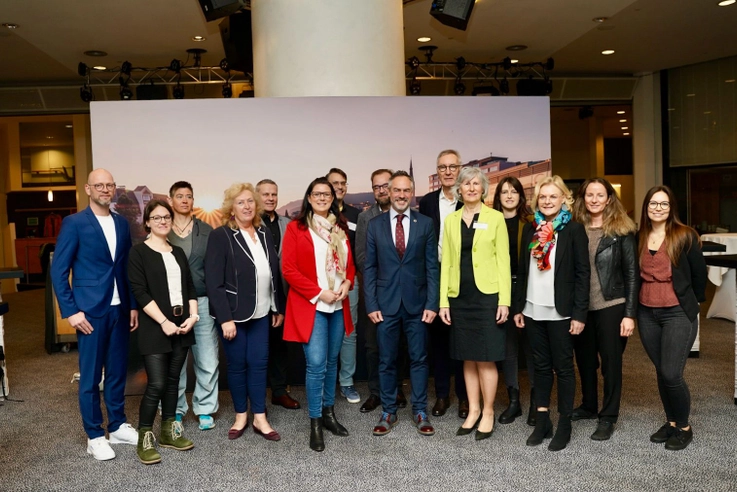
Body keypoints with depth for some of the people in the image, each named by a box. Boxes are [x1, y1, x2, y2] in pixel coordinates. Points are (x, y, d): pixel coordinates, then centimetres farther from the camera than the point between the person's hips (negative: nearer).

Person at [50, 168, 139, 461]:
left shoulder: (122, 224, 10)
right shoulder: (74, 223, -6)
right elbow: (58, 270, -8)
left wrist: (133, 305, 9)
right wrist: (70, 311, -13)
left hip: (120, 309, 5)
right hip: (90, 310, -5)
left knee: (118, 371, 13)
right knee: (90, 376, 4)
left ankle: (117, 427, 27)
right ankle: (94, 436, 17)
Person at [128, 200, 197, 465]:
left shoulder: (178, 252, 14)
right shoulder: (139, 252, -4)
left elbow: (190, 287, 12)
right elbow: (139, 292, -12)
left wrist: (192, 316, -3)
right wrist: (164, 321, -16)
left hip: (182, 326, 6)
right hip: (155, 328, -5)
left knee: (173, 380, 12)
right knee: (156, 384, -8)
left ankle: (169, 431, 24)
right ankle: (144, 438, 6)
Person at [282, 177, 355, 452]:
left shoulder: (341, 227, 12)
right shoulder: (296, 228, -3)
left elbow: (350, 262, 16)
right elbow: (288, 269, -9)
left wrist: (347, 283, -6)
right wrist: (319, 293, -15)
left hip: (338, 306, 5)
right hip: (311, 306, -5)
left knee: (332, 361, 13)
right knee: (316, 364, -7)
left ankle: (328, 413, 26)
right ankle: (315, 424, 6)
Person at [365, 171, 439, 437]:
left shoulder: (425, 223, 2)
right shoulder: (375, 224, 3)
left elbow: (432, 266, 1)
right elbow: (369, 267, 3)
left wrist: (432, 304, -5)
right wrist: (371, 304, -4)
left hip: (417, 303, 0)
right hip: (385, 303, 0)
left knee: (419, 358, 8)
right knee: (386, 361, 9)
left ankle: (420, 412, 22)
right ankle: (388, 412, 23)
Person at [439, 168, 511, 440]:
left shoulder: (495, 218, 1)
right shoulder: (451, 220, 9)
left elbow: (503, 261, -2)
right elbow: (446, 262, 8)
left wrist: (504, 300, -9)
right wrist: (443, 301, 2)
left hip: (487, 295, -3)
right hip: (459, 296, 3)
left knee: (485, 358, 1)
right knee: (468, 358, 11)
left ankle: (488, 413, 16)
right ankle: (473, 411, 23)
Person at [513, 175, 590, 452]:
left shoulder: (574, 230, -5)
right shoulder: (530, 229, 8)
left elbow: (582, 273, -7)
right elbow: (522, 271, 11)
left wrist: (579, 314, -12)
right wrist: (518, 307, 8)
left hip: (560, 311, -4)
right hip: (533, 310, 4)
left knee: (563, 366, 6)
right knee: (541, 365, 12)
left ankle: (564, 424, 17)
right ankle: (542, 420, 21)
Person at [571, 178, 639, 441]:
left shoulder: (621, 230, -4)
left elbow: (632, 273, -4)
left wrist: (630, 314, -9)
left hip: (611, 306, -3)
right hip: (581, 307, 4)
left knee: (611, 360, 6)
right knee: (584, 358, 15)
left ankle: (608, 416, 19)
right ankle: (588, 405, 34)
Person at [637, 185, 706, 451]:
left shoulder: (685, 236, -7)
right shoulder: (639, 238, 4)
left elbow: (699, 273, 2)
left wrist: (694, 302, 12)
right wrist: (633, 308, 11)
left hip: (678, 313, -4)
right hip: (647, 314, 4)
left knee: (671, 374, -8)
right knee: (661, 372, 11)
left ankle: (684, 427, 14)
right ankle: (671, 422, 28)